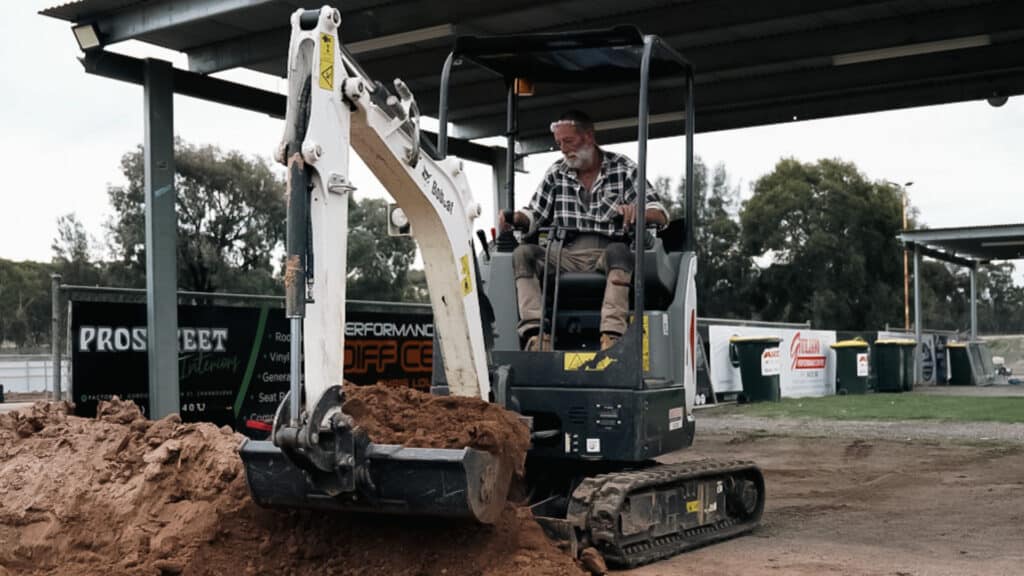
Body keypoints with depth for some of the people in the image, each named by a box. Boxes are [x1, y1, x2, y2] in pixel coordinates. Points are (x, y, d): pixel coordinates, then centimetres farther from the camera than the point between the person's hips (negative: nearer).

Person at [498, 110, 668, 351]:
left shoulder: (623, 169, 8)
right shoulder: (556, 174, 17)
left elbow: (661, 215, 0)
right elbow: (534, 215, 15)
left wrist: (637, 211, -24)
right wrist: (515, 218, -9)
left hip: (607, 253, -2)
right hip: (567, 257, 3)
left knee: (618, 251, -36)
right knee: (523, 253, -24)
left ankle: (611, 336, -50)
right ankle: (537, 335, -40)